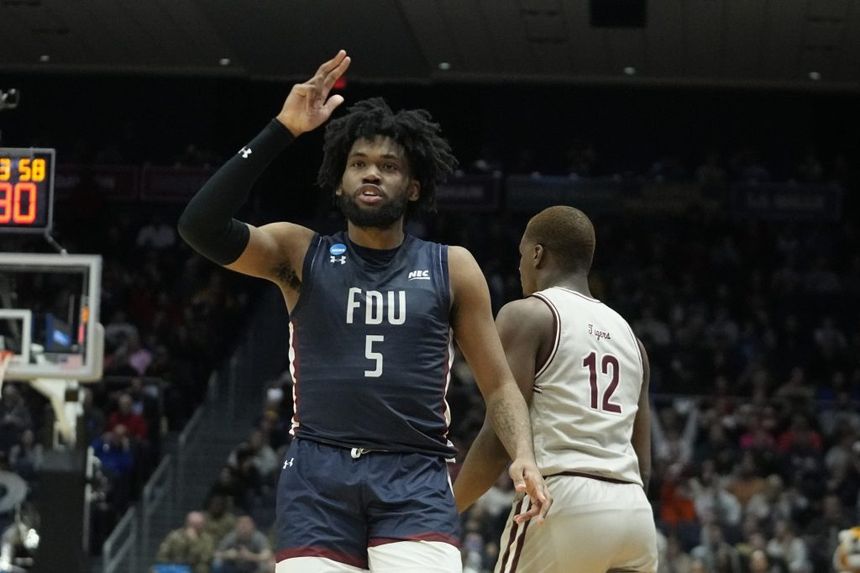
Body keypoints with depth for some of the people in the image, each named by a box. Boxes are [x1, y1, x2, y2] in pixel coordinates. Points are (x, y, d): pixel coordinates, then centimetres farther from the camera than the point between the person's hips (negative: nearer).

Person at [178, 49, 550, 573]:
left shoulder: (452, 268, 10)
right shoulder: (300, 253, 8)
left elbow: (498, 384, 10)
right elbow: (201, 225, -9)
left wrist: (524, 456, -11)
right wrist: (284, 129, -13)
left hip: (415, 480, -1)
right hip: (318, 477, 1)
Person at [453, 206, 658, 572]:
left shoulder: (526, 315, 0)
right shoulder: (627, 334, 21)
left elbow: (499, 437, -9)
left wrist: (444, 512, 1)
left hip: (564, 503, -6)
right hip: (634, 511, 7)